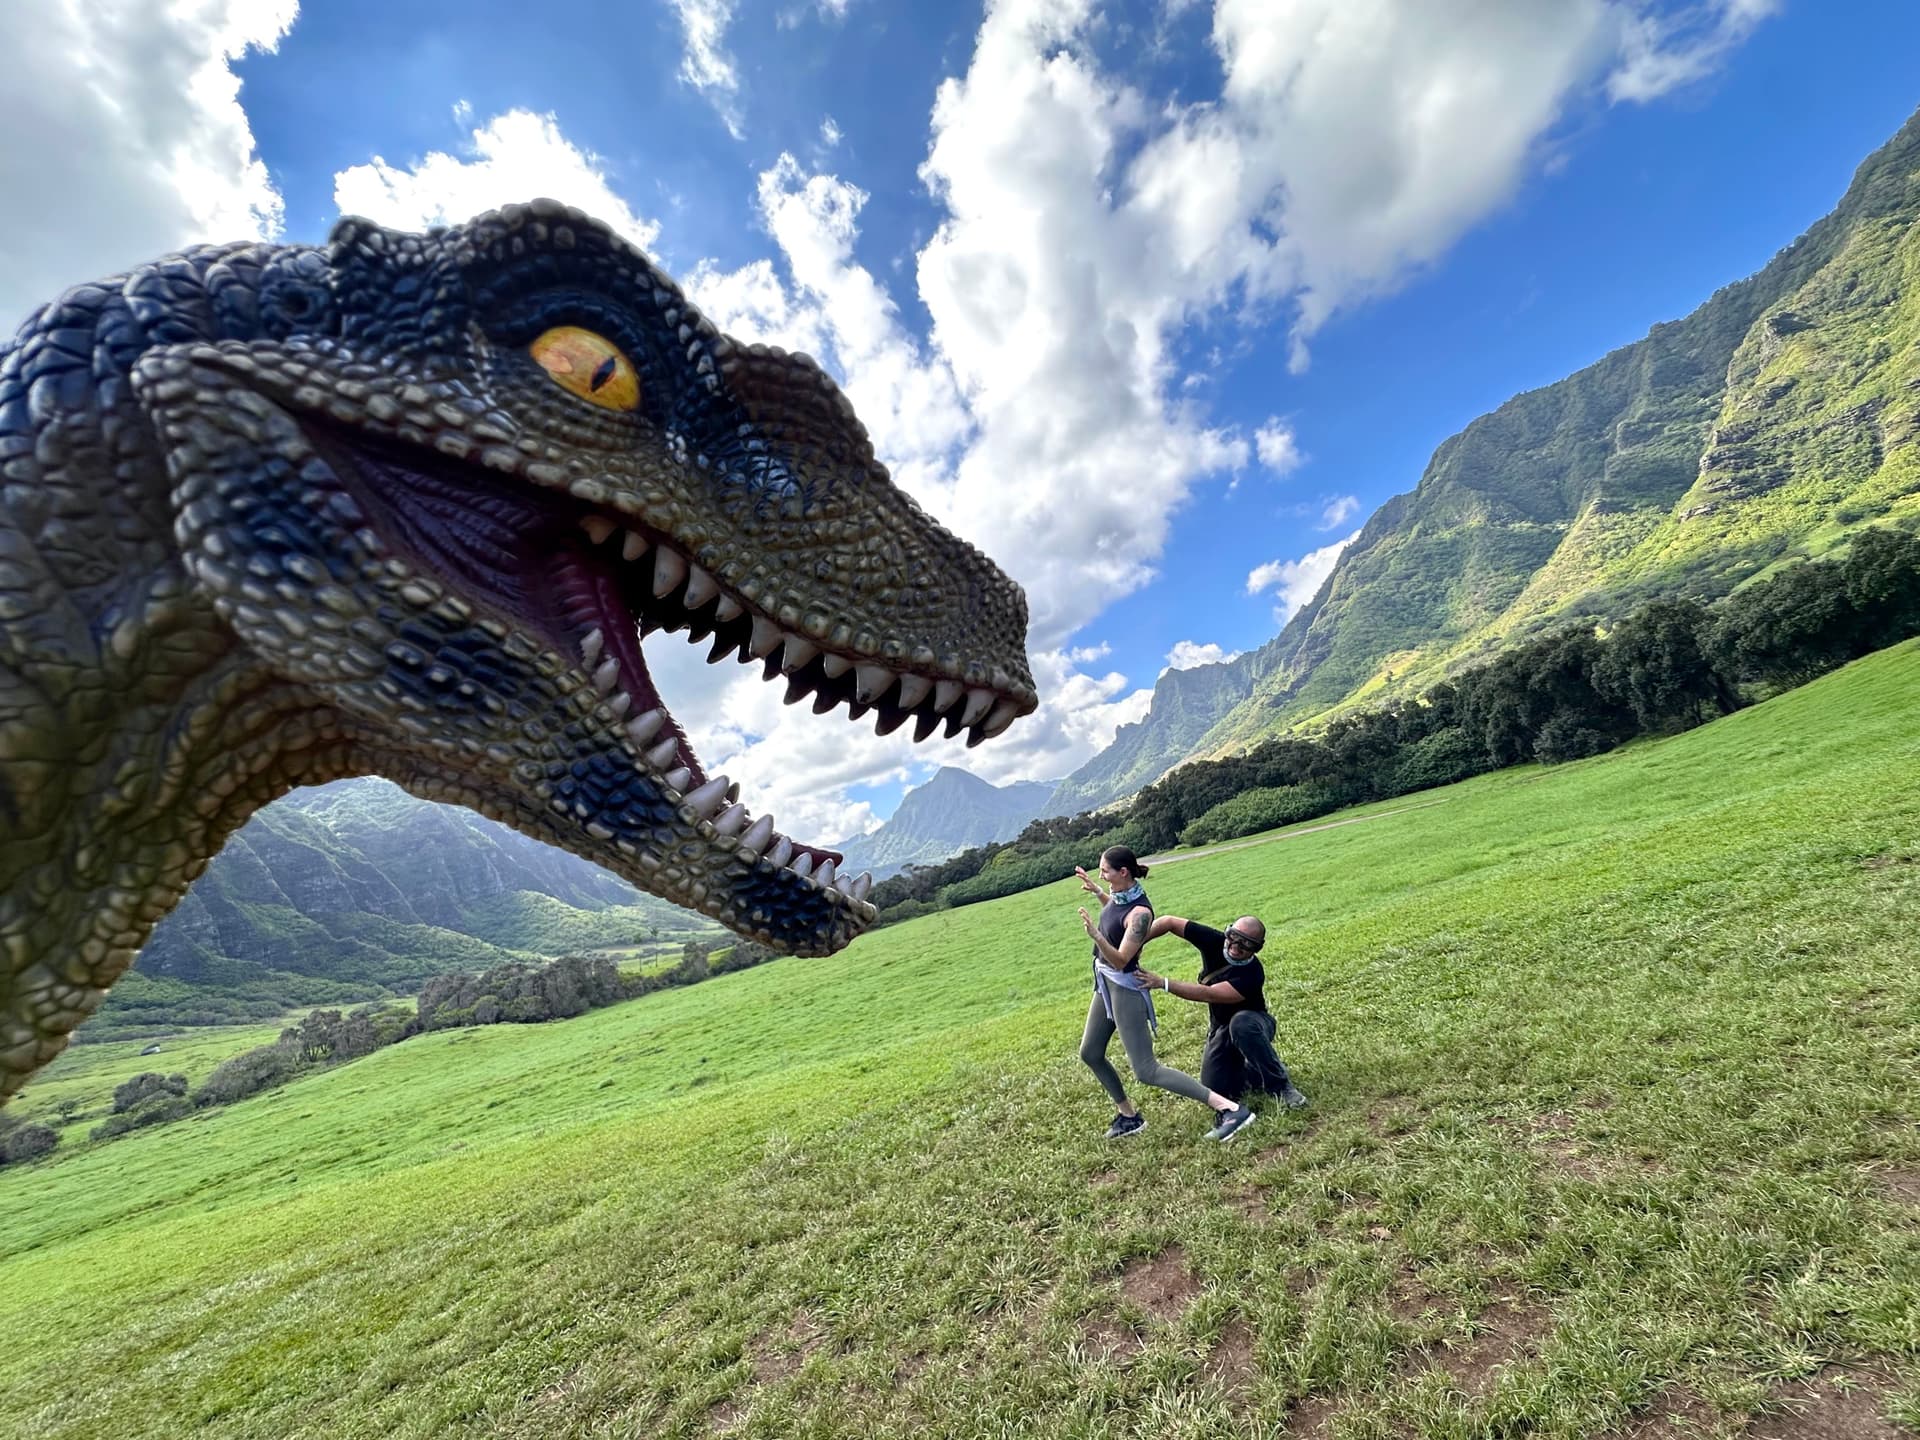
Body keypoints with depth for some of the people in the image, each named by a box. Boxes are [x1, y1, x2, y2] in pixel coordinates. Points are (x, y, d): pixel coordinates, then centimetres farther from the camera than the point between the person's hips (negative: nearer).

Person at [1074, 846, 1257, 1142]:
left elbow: (1120, 960, -29)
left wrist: (1096, 935, -44)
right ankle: (1129, 1116, 36)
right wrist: (1096, 890, 18)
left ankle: (1230, 1108, -2)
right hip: (1106, 983, 9)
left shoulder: (1139, 912, -27)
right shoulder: (1120, 894, -3)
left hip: (1125, 987, -9)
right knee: (1090, 1053, 20)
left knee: (1146, 1071, -5)